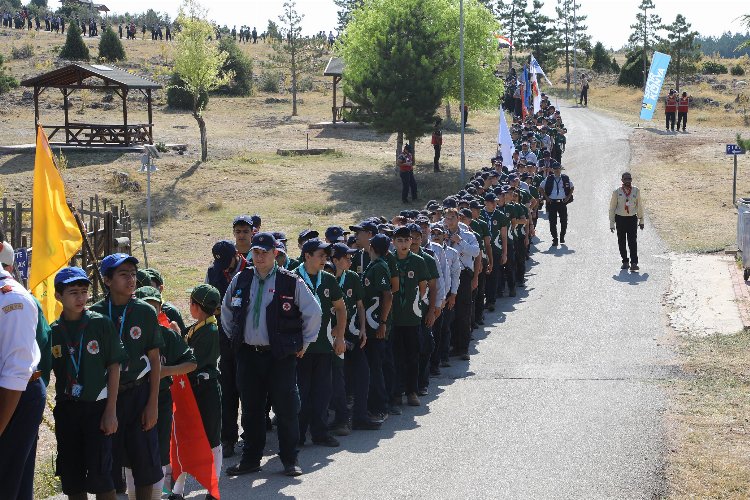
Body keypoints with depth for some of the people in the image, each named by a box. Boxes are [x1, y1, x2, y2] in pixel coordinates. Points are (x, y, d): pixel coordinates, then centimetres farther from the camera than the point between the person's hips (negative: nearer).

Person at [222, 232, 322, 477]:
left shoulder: (291, 282, -5)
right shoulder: (240, 280, 6)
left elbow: (314, 312, 1)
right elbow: (226, 310, 22)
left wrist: (303, 344, 3)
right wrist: (234, 337, 18)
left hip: (281, 356, -3)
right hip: (248, 354, 3)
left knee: (286, 408, 0)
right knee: (251, 409, 9)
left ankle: (290, 460, 12)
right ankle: (250, 459, 19)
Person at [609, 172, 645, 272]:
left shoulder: (636, 191, 3)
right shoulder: (617, 192, -1)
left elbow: (640, 206, 13)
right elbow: (612, 208, 4)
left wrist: (641, 220, 16)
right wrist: (612, 223, 2)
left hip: (632, 219, 0)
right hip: (620, 219, 0)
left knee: (633, 242, -11)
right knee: (621, 242, 5)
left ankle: (634, 263, -14)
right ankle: (625, 262, 19)